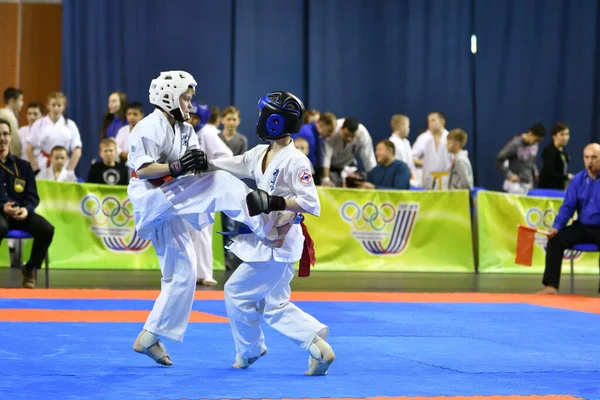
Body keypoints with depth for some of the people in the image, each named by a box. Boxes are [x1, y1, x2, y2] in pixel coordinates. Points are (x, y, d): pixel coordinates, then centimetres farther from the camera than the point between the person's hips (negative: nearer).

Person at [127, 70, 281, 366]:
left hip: (173, 205, 9)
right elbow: (141, 169, -20)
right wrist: (176, 167, -31)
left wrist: (199, 163, -13)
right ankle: (270, 231, -23)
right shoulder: (149, 128, -12)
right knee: (222, 183, -23)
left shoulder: (185, 130, 14)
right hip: (151, 201, -9)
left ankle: (150, 339, 18)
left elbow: (192, 170, 11)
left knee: (182, 274, 10)